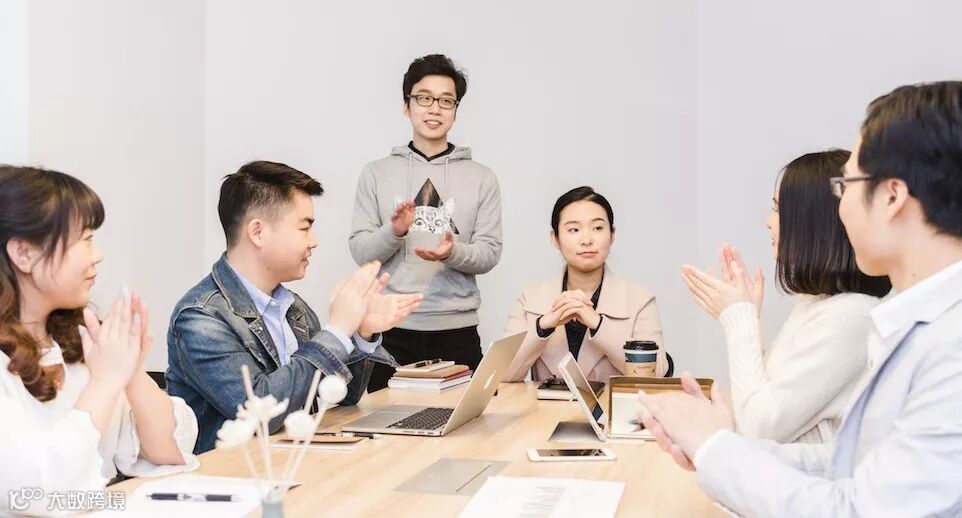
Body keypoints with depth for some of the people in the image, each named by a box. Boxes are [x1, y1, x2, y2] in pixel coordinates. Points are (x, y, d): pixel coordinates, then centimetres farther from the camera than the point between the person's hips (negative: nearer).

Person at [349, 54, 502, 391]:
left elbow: (490, 253, 2)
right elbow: (360, 251, 3)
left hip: (457, 330, 0)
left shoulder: (482, 178, 7)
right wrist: (393, 232, -16)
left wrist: (453, 252, -17)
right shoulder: (376, 174, 7)